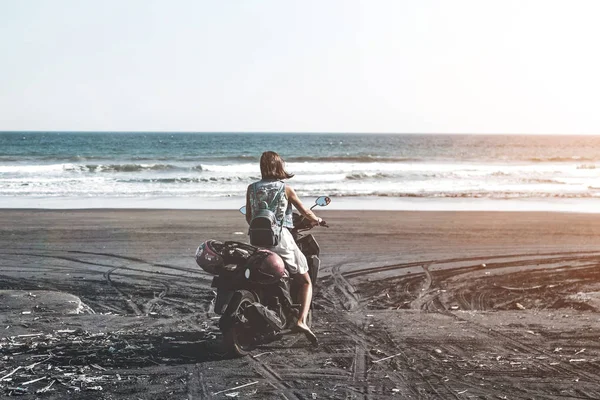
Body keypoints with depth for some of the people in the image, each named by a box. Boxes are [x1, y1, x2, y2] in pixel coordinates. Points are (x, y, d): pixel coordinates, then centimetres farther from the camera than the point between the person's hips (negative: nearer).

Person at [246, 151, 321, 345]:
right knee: (305, 282, 6)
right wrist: (316, 220, 25)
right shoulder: (285, 189, -2)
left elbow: (248, 217, 11)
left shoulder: (251, 188, 6)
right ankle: (301, 320, -14)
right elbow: (305, 212, 4)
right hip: (281, 239, -4)